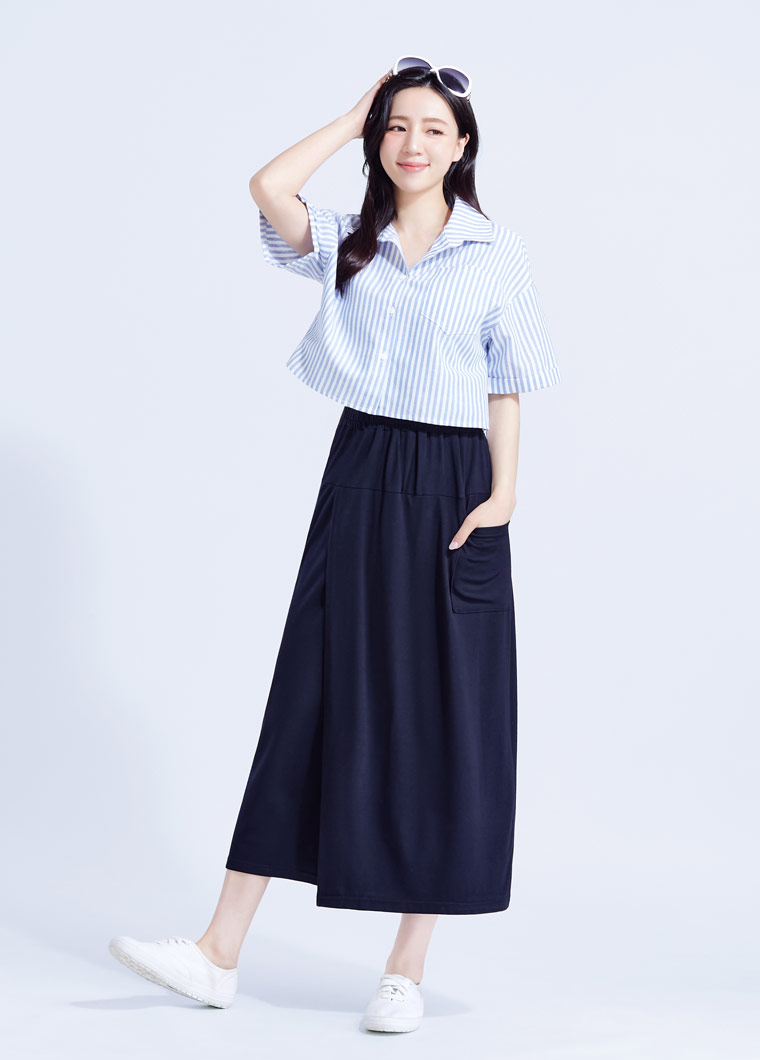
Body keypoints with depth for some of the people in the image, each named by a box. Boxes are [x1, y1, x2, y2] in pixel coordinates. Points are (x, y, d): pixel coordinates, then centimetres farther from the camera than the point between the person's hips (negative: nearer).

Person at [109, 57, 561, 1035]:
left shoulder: (498, 259, 2)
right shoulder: (347, 245, 8)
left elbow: (505, 393, 2)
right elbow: (268, 186, -10)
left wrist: (501, 495, -11)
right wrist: (358, 113, 1)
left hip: (450, 488, -2)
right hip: (359, 478, 2)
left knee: (441, 717, 0)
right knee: (314, 703, 2)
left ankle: (407, 972, 10)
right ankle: (219, 953, 5)